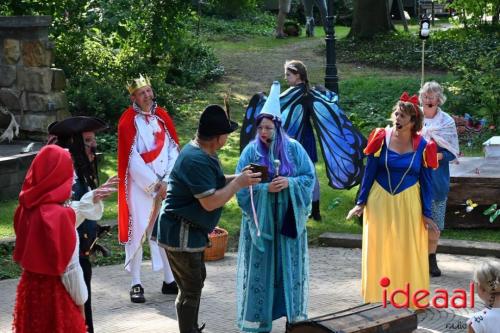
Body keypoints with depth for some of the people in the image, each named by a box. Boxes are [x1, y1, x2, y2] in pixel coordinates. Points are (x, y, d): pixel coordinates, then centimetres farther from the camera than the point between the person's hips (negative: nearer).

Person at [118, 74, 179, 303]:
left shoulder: (162, 117, 8)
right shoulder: (128, 122, -6)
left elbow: (174, 150, 4)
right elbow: (133, 159, -11)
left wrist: (167, 181, -9)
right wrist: (155, 184, -12)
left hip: (165, 185, 4)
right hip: (140, 185, -4)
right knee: (137, 232, -2)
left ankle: (169, 280, 16)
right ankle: (136, 284, 4)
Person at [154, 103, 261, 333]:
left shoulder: (202, 153, 6)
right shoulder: (197, 160, -26)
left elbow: (210, 184, 19)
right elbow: (210, 202, -27)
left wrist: (238, 177, 3)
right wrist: (239, 183, -18)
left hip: (191, 232, 11)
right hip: (181, 234, -11)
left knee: (196, 281, 21)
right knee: (190, 290, -2)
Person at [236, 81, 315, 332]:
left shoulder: (294, 149, -2)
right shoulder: (251, 151, -5)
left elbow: (309, 177, -2)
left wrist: (289, 183, -18)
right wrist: (266, 188, -20)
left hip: (288, 219, 1)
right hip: (260, 219, -1)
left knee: (290, 267, 7)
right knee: (260, 267, 2)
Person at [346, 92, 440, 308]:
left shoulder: (422, 146, -5)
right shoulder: (382, 139, -6)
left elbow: (426, 182, 0)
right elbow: (369, 172, 0)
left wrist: (427, 213, -1)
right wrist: (361, 202, -1)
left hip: (408, 204, 0)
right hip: (380, 201, 0)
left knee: (409, 251, 5)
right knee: (378, 250, 7)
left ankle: (411, 299, 19)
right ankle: (377, 298, 20)